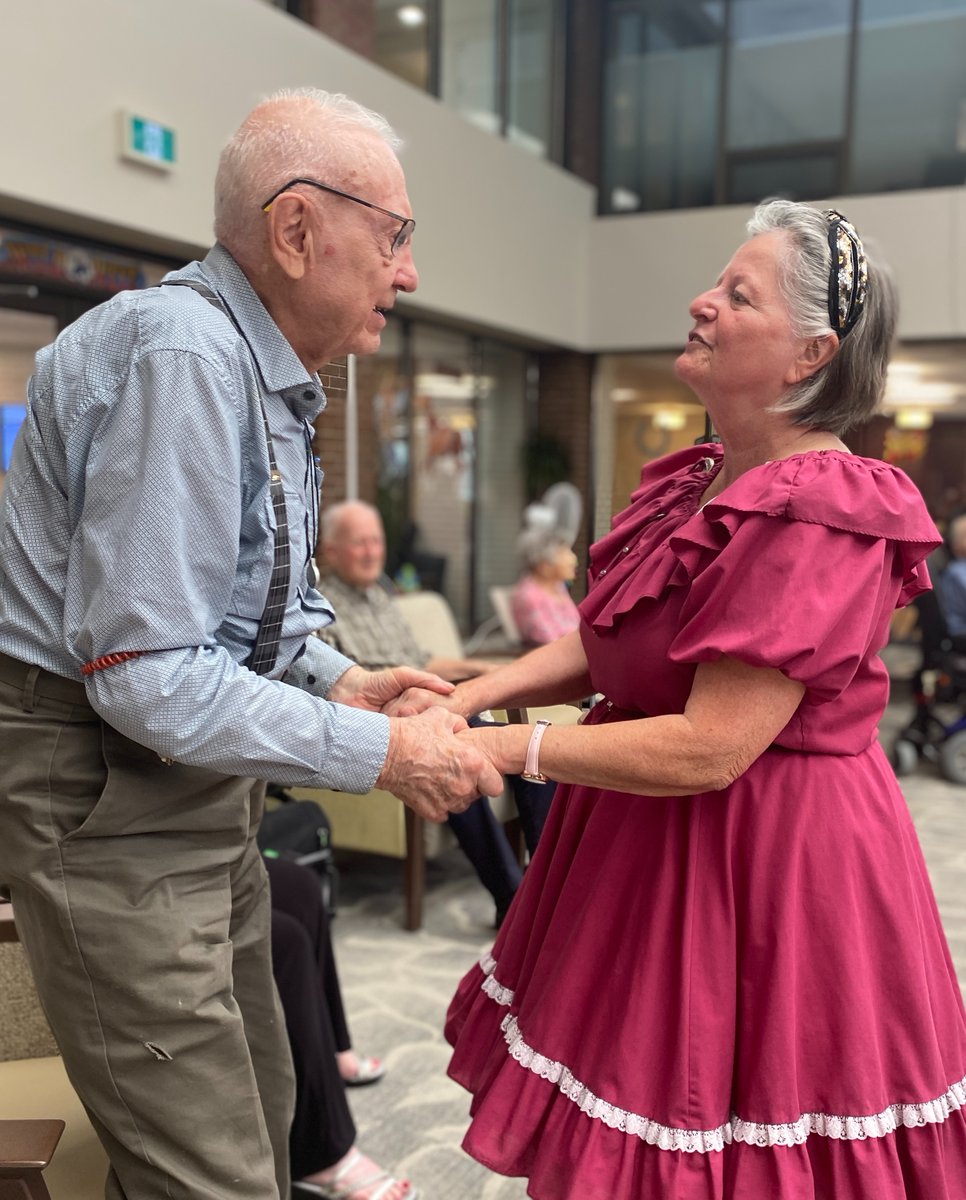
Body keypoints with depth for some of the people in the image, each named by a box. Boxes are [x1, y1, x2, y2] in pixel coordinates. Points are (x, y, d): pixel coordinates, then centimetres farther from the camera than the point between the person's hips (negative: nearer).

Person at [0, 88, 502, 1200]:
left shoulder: (263, 369, 11)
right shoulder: (181, 354, -22)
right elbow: (143, 672, -27)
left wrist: (341, 680, 0)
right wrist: (381, 752, -21)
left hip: (194, 780, 10)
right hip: (104, 789, -10)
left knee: (255, 1110, 21)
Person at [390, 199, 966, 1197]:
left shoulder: (813, 520, -22)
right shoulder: (699, 483, 7)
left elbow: (707, 750, -26)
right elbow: (607, 645, 7)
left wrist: (511, 749, -20)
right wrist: (472, 695, -8)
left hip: (765, 866, -8)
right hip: (651, 850, 8)